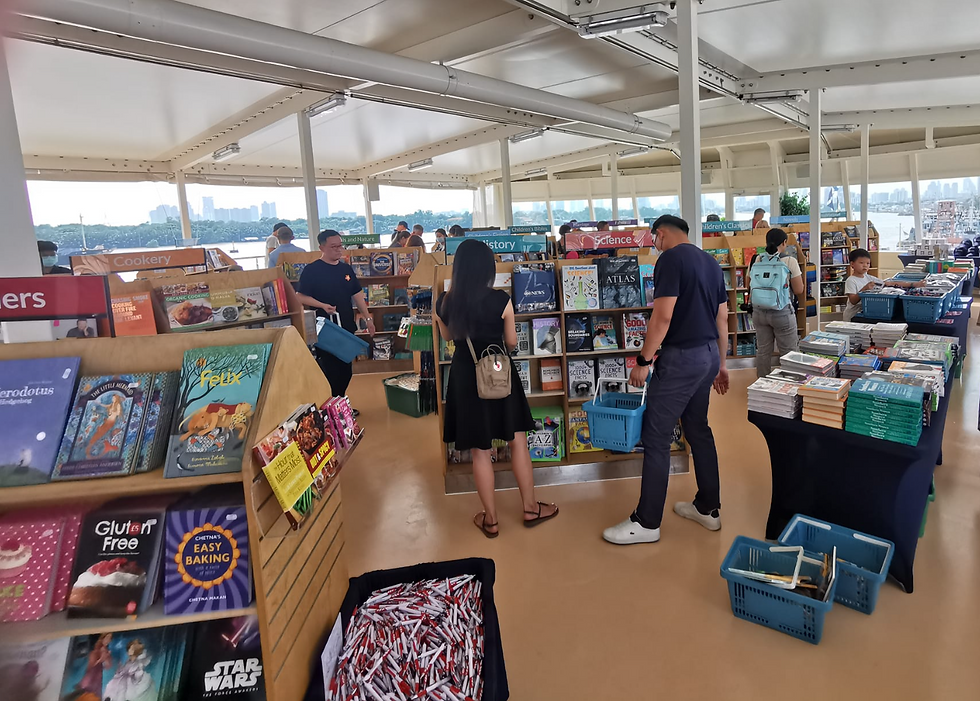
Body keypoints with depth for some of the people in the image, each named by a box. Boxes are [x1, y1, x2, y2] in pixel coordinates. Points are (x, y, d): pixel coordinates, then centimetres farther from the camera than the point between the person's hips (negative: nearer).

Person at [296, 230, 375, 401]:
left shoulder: (346, 269, 10)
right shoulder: (311, 270, -8)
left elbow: (357, 294, 14)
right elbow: (301, 296, -11)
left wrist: (368, 318, 8)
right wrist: (322, 306, -24)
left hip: (347, 327, 6)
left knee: (346, 370, 13)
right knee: (329, 371, -3)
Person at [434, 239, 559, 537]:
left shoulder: (446, 303, -5)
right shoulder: (500, 300, -13)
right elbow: (512, 342, -1)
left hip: (465, 375, 2)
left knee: (480, 450, 10)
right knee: (517, 441, 15)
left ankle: (490, 519, 21)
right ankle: (530, 508, 27)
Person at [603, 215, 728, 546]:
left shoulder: (671, 259, -12)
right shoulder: (711, 262, 14)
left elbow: (663, 316, -20)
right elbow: (722, 318, 16)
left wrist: (643, 361, -14)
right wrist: (720, 364, 22)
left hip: (681, 357, -9)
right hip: (709, 354, 9)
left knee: (656, 437, -3)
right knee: (698, 429, 19)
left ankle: (647, 523, 4)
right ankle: (708, 508, 29)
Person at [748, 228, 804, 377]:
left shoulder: (756, 261, 1)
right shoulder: (790, 261, -9)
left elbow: (750, 288, 10)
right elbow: (799, 290, -6)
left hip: (759, 311, 4)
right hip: (782, 313, -4)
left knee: (763, 351, 13)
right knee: (789, 353, 6)